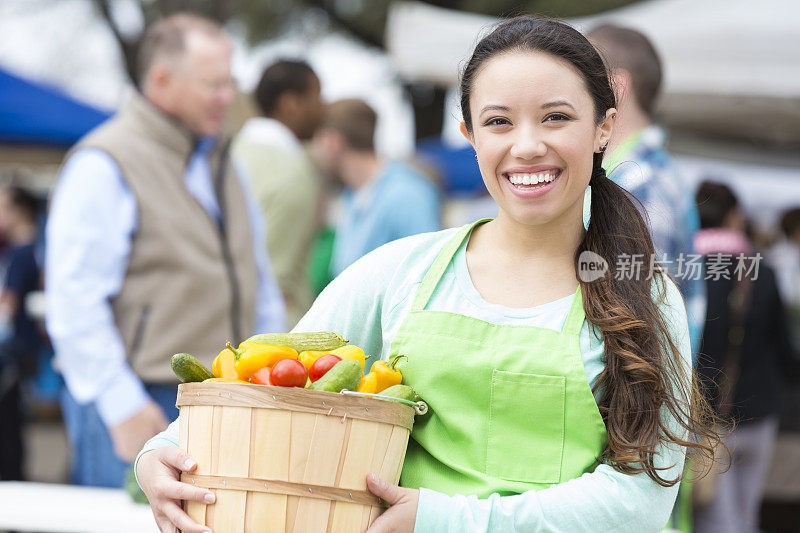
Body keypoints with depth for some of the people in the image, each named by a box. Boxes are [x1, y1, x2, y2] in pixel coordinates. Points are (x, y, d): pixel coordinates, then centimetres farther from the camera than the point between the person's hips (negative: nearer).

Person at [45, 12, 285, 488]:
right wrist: (122, 406, -17)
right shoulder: (104, 163, -9)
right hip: (141, 405, -7)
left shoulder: (220, 161, 17)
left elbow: (259, 281, 24)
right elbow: (74, 302, -15)